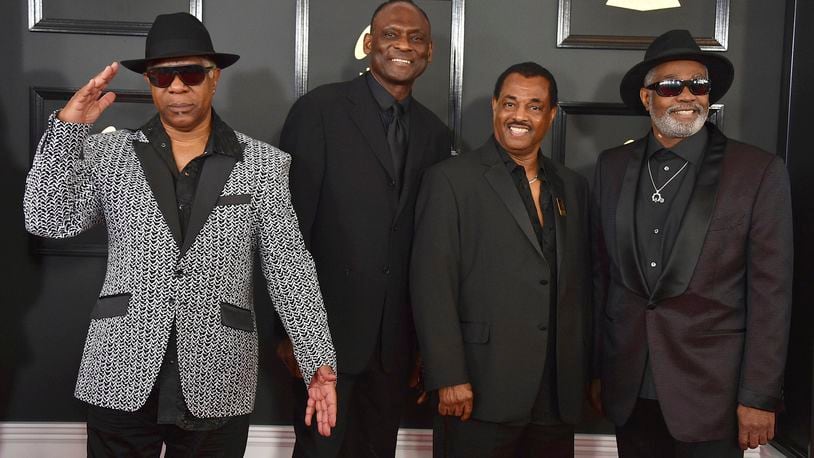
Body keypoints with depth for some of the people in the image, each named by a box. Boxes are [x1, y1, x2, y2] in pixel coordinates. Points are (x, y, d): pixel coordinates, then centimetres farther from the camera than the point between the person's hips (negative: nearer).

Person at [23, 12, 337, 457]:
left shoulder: (262, 163, 2)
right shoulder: (108, 151, 6)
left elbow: (290, 267, -1)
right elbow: (47, 220, -2)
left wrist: (318, 361, -9)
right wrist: (67, 127, -10)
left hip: (216, 381, -1)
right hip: (122, 375, 1)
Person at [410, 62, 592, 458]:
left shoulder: (573, 187, 13)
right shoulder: (451, 179, -4)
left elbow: (581, 285, 15)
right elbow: (432, 285, -10)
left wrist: (584, 373, 12)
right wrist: (448, 378, -15)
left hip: (558, 395, 5)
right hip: (481, 393, -5)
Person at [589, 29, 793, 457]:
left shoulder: (759, 171, -7)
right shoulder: (611, 166, 3)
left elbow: (770, 292, -7)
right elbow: (602, 272, 8)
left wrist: (760, 397, -8)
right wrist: (597, 369, 9)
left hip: (709, 390, -3)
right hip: (628, 388, 3)